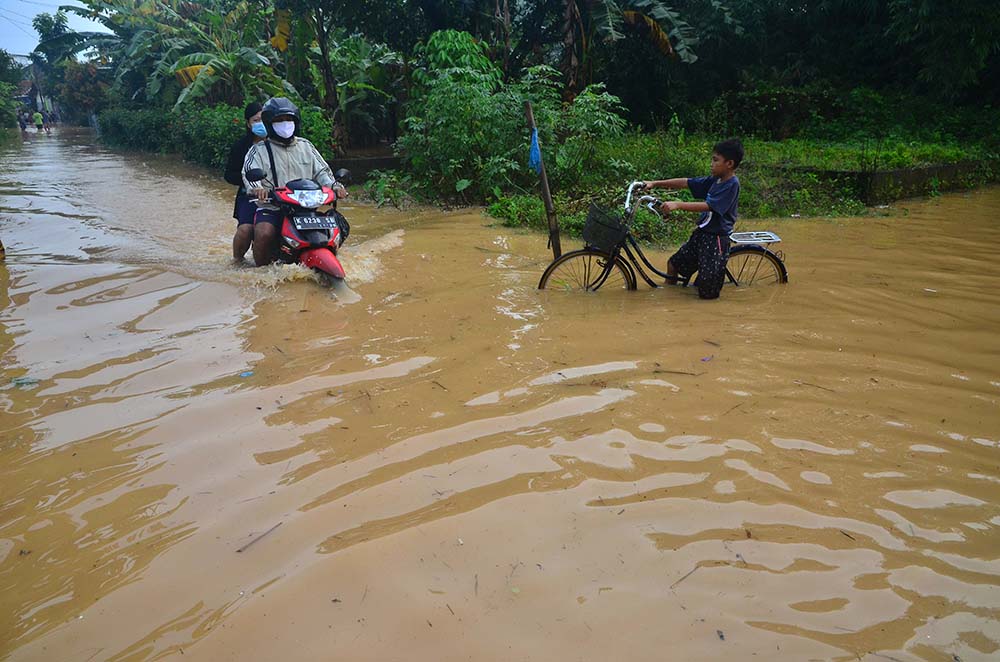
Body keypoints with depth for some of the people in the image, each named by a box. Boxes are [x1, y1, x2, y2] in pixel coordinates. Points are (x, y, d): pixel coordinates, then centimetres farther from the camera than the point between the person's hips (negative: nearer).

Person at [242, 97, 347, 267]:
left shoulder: (305, 146, 18)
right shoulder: (259, 150, 5)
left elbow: (321, 170, 16)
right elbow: (249, 172, -10)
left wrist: (334, 186, -5)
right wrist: (257, 189, -33)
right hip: (271, 208, -3)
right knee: (264, 233, -32)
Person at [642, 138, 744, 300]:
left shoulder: (731, 184, -17)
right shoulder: (715, 180, 7)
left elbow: (708, 206, -26)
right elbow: (685, 183, 8)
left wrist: (677, 205, -32)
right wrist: (655, 183, 4)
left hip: (716, 239, -8)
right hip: (701, 233, 8)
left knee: (707, 292, -7)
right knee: (674, 263, 15)